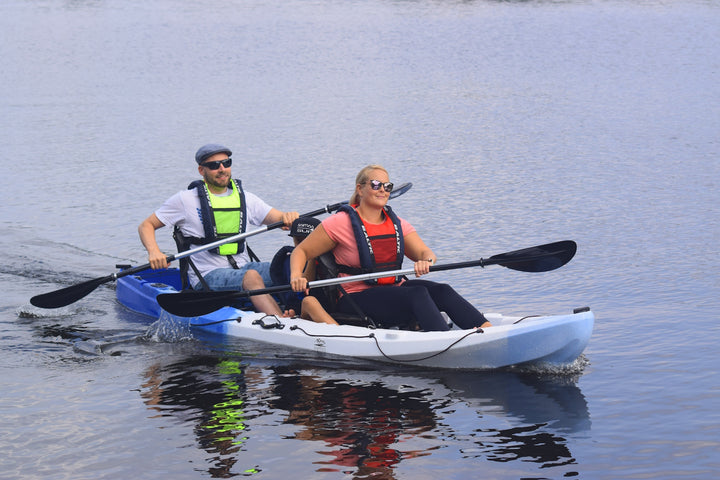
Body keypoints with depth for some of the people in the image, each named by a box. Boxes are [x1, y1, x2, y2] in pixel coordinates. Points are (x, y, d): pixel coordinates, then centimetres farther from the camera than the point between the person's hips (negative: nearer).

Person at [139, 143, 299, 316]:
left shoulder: (244, 198, 15)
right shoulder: (186, 199, 3)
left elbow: (280, 219, 9)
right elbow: (146, 226, 5)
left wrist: (289, 218, -17)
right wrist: (154, 252, -16)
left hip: (243, 268, 5)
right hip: (208, 276, -5)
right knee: (251, 276, -36)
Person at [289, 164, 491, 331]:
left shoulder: (396, 224, 12)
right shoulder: (341, 223, -4)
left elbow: (425, 252, 0)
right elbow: (301, 251, -2)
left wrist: (426, 261, -25)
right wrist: (296, 276, -23)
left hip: (394, 290, 6)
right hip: (356, 300, -6)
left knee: (441, 291, -21)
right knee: (417, 293, -31)